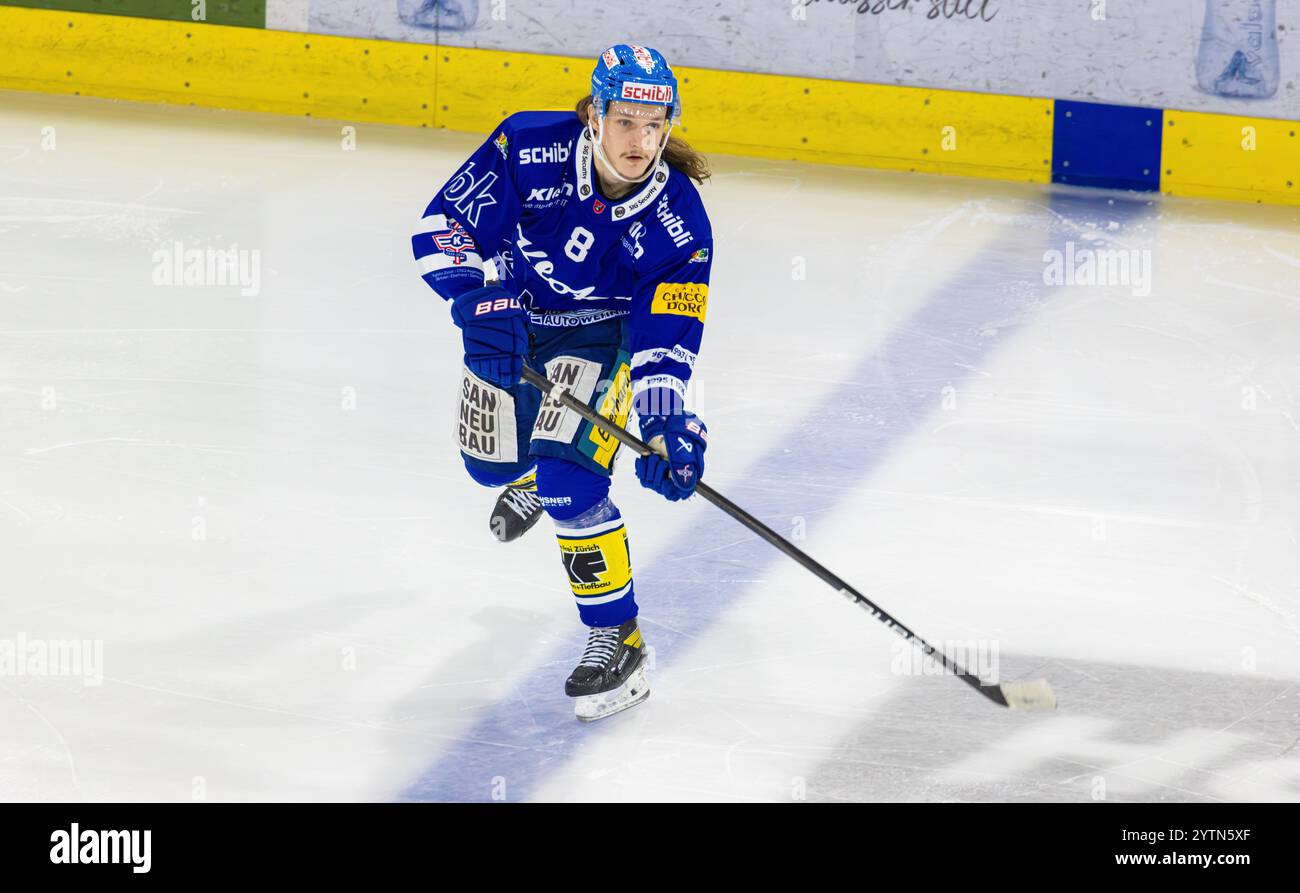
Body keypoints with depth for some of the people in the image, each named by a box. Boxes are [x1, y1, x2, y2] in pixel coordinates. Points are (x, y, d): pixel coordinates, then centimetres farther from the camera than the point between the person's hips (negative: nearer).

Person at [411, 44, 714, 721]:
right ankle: (529, 477, 57)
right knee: (492, 463, 16)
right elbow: (443, 223, -25)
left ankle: (617, 640, -8)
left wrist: (666, 426, -39)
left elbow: (665, 343, -25)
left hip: (602, 335, -3)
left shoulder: (679, 223, -28)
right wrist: (481, 298, -41)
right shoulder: (529, 148, -29)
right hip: (510, 316, 3)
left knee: (568, 481, -21)